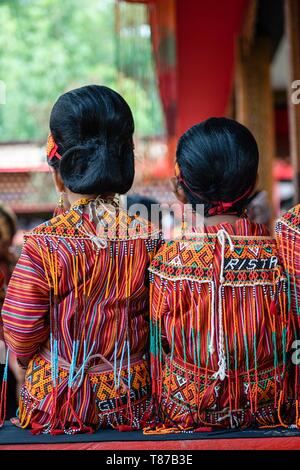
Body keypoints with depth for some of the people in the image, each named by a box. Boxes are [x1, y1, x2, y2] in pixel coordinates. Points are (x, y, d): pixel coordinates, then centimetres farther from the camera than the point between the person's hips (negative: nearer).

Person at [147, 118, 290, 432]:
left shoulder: (169, 261, -16)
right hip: (268, 411, 2)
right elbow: (290, 346, -3)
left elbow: (159, 347, -6)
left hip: (186, 412, -1)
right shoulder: (280, 254, -13)